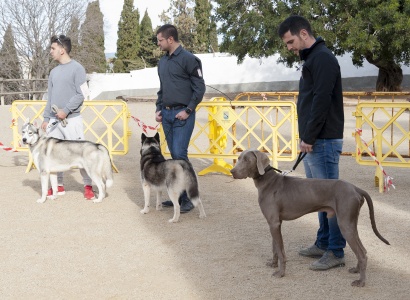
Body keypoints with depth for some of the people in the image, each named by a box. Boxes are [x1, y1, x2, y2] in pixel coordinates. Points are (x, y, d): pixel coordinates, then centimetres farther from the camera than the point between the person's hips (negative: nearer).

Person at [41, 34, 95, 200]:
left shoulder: (77, 68, -4)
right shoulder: (54, 72, 15)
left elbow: (81, 94, -10)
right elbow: (50, 97, 17)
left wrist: (66, 110, -16)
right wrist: (46, 118, 11)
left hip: (72, 119, -6)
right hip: (53, 120, 6)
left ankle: (88, 185, 3)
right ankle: (58, 185, 15)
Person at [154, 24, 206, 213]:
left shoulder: (188, 59, -8)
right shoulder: (162, 61, 15)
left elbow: (199, 88, -9)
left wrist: (188, 110, -14)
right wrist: (158, 109, 13)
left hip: (182, 115, -7)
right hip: (166, 114, 7)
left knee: (179, 154, -12)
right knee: (174, 155, 8)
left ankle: (188, 197, -6)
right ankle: (178, 195, 14)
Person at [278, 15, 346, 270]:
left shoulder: (323, 58, -14)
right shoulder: (312, 59, 18)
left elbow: (322, 101, -21)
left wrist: (309, 137, -18)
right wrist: (306, 137, 14)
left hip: (323, 141, -10)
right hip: (314, 141, 10)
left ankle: (336, 252, 1)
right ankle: (323, 243, 25)